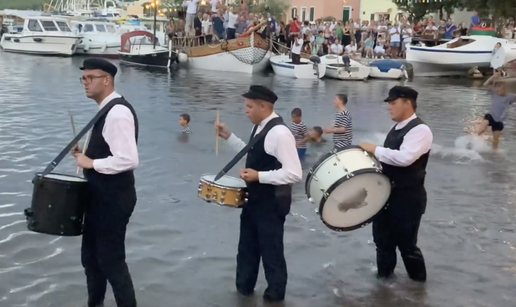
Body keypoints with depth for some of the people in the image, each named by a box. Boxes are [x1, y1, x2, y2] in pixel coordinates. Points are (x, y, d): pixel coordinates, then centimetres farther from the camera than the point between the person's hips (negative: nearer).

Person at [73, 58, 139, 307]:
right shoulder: (107, 110, 11)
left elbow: (128, 160, -30)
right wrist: (87, 155, 8)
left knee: (111, 259, 0)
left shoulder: (118, 112, -22)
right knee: (91, 255, 21)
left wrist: (91, 163, -21)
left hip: (114, 198, -11)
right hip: (101, 195, 11)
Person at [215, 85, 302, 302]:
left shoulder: (280, 133, -24)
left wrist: (259, 176, -28)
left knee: (271, 251, 8)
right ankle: (243, 288, 39)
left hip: (272, 203, -9)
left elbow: (294, 174, -27)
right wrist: (228, 137, 12)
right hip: (254, 199, 9)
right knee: (247, 246, 21)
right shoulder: (259, 128, 6)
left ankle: (275, 295, 28)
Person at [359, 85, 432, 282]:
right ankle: (384, 276, 32)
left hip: (408, 197, -9)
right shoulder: (396, 129, 11)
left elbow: (404, 158, -31)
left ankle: (418, 281, 24)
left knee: (406, 243, 3)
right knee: (383, 239, 16)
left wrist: (375, 150, -23)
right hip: (387, 193, 9)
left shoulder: (420, 130, -18)